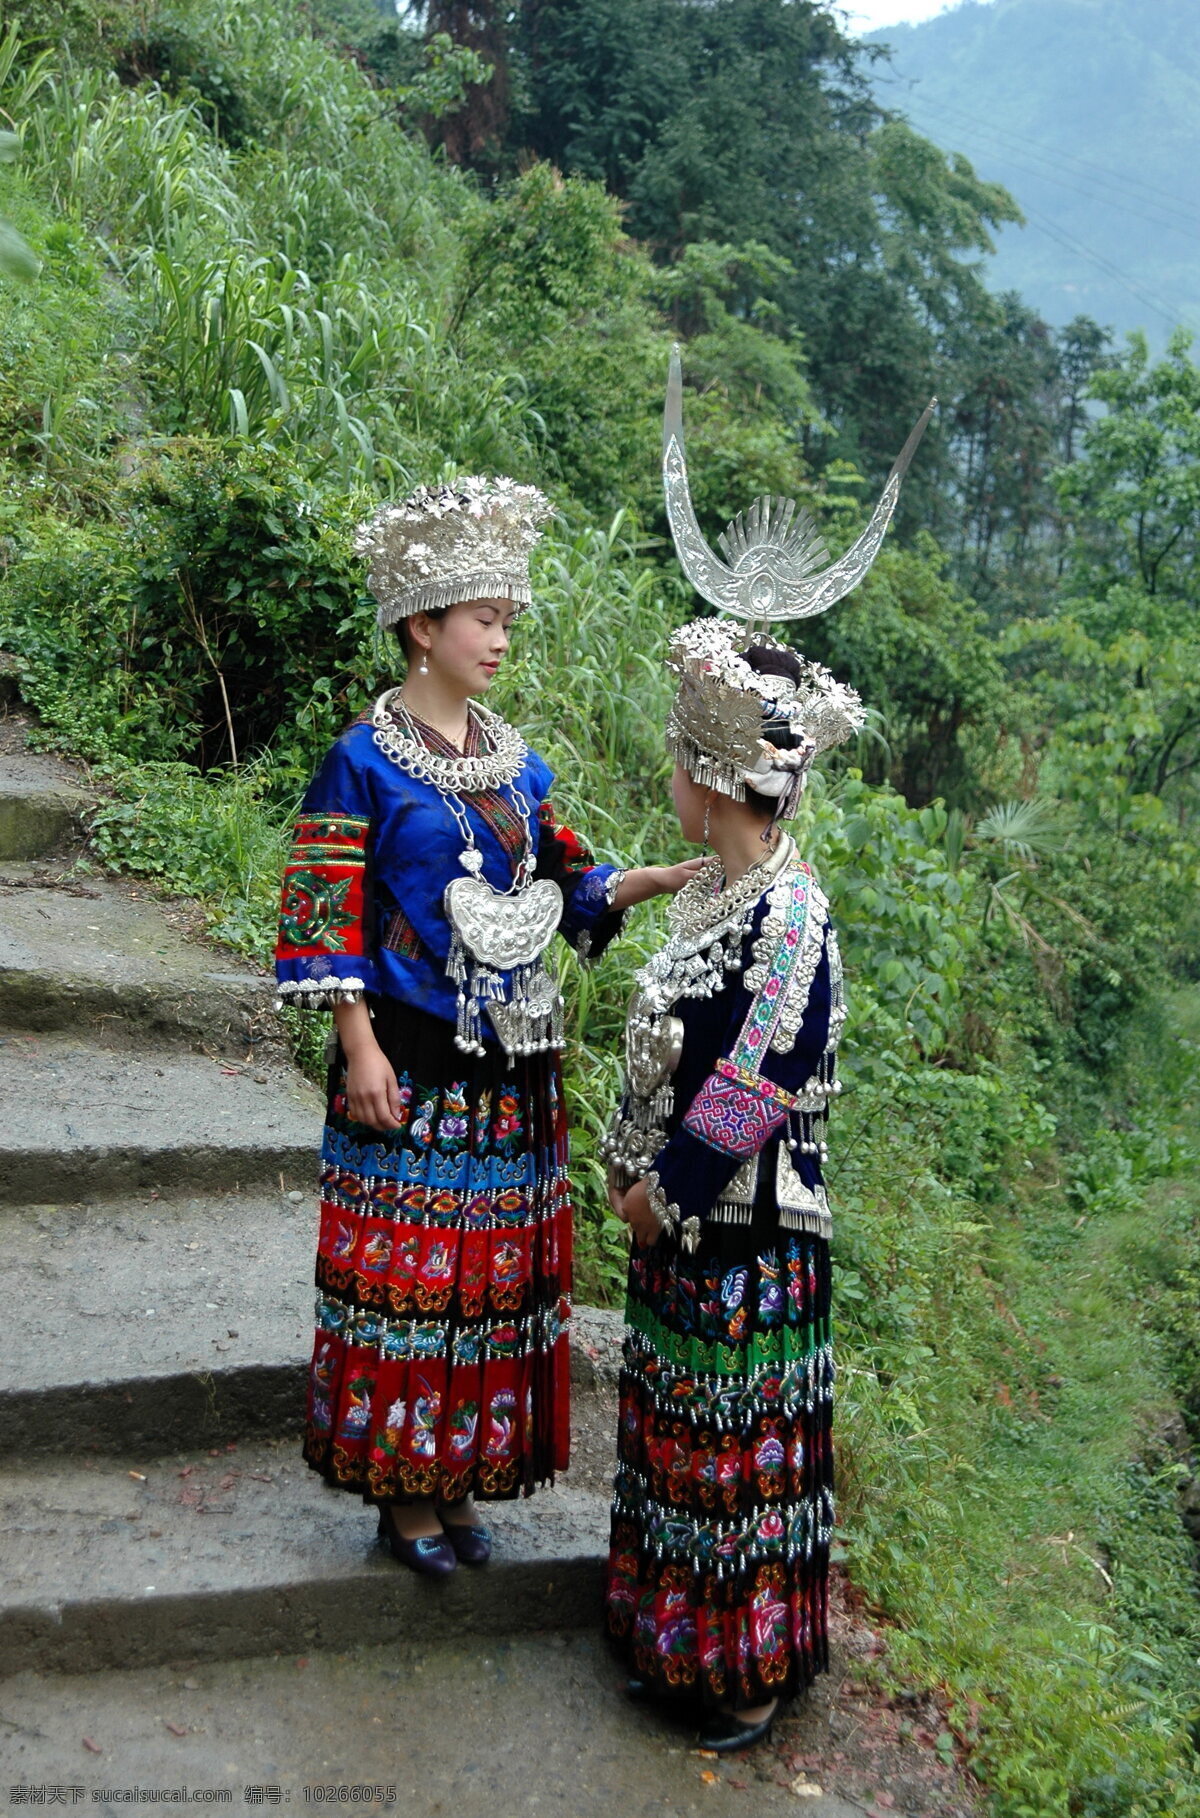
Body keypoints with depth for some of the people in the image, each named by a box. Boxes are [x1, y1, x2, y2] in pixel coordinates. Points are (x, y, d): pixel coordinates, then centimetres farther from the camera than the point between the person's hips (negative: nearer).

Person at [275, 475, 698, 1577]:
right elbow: (325, 918, -9)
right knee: (406, 1271, 1)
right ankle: (402, 1487, 19)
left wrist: (670, 877, -1)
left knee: (496, 1272, 11)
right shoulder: (366, 761, -6)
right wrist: (361, 1048, -14)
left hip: (511, 1063, 6)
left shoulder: (521, 766, 11)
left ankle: (460, 1478, 27)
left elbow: (571, 893, 14)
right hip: (411, 1064, -6)